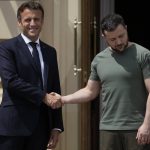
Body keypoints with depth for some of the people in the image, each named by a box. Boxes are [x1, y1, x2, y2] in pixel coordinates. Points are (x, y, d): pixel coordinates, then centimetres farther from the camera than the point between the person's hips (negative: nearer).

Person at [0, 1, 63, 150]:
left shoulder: (50, 51, 16)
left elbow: (55, 90, 15)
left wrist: (57, 126, 9)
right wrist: (43, 96, -15)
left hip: (41, 125, 5)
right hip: (14, 124, -5)